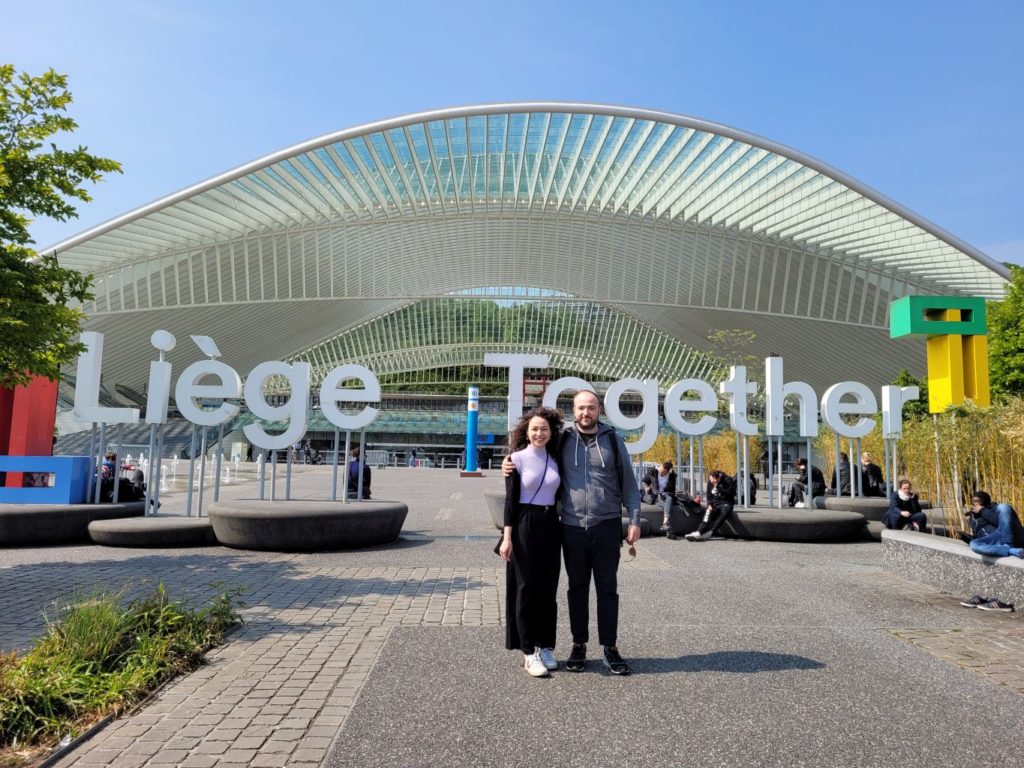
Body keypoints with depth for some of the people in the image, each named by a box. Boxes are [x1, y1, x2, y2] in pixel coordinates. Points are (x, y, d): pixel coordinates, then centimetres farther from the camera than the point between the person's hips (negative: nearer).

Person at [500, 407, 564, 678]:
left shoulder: (554, 460, 8)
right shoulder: (518, 458, -5)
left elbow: (558, 495, 13)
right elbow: (510, 499, -6)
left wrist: (561, 530, 7)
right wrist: (507, 536, -11)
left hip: (551, 526, 5)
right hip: (525, 526, -5)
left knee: (548, 589, 9)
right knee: (527, 588, 1)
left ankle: (545, 647, 21)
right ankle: (529, 652, 10)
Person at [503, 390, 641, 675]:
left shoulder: (613, 439, 3)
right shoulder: (562, 440, 3)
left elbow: (628, 482, 5)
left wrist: (635, 519, -2)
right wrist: (510, 465, -5)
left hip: (607, 526, -1)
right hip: (572, 526, 1)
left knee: (608, 588, 6)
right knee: (577, 587, 11)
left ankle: (610, 647, 17)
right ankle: (579, 645, 24)